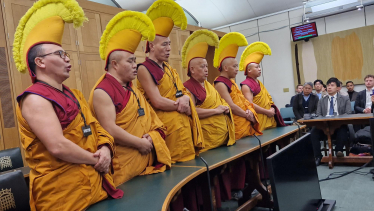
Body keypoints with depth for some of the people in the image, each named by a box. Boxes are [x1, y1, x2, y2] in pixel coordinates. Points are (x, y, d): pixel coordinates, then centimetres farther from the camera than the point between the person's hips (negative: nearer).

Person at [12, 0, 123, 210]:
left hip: (97, 184, 8)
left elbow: (97, 128, 12)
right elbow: (58, 147, -24)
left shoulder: (75, 95, 13)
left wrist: (105, 150, -9)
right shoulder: (35, 99, -14)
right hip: (63, 193, -8)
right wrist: (95, 160, -12)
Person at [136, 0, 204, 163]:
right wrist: (182, 107, -6)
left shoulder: (169, 69, 16)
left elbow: (184, 92, 14)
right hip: (167, 127, -7)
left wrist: (186, 99, -9)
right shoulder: (144, 69, -7)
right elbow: (157, 102, -15)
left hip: (184, 124, 7)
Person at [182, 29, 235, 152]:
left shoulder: (207, 85, 16)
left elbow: (220, 100, 25)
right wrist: (216, 110, -17)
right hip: (208, 136, -8)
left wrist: (225, 108, 1)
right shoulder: (188, 87, -11)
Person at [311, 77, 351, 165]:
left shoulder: (345, 99, 15)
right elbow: (318, 115, 12)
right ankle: (318, 156, -23)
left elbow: (348, 114, 3)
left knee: (342, 130, -37)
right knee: (314, 131, -28)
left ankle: (338, 150, -18)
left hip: (339, 126, -2)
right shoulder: (321, 101, 20)